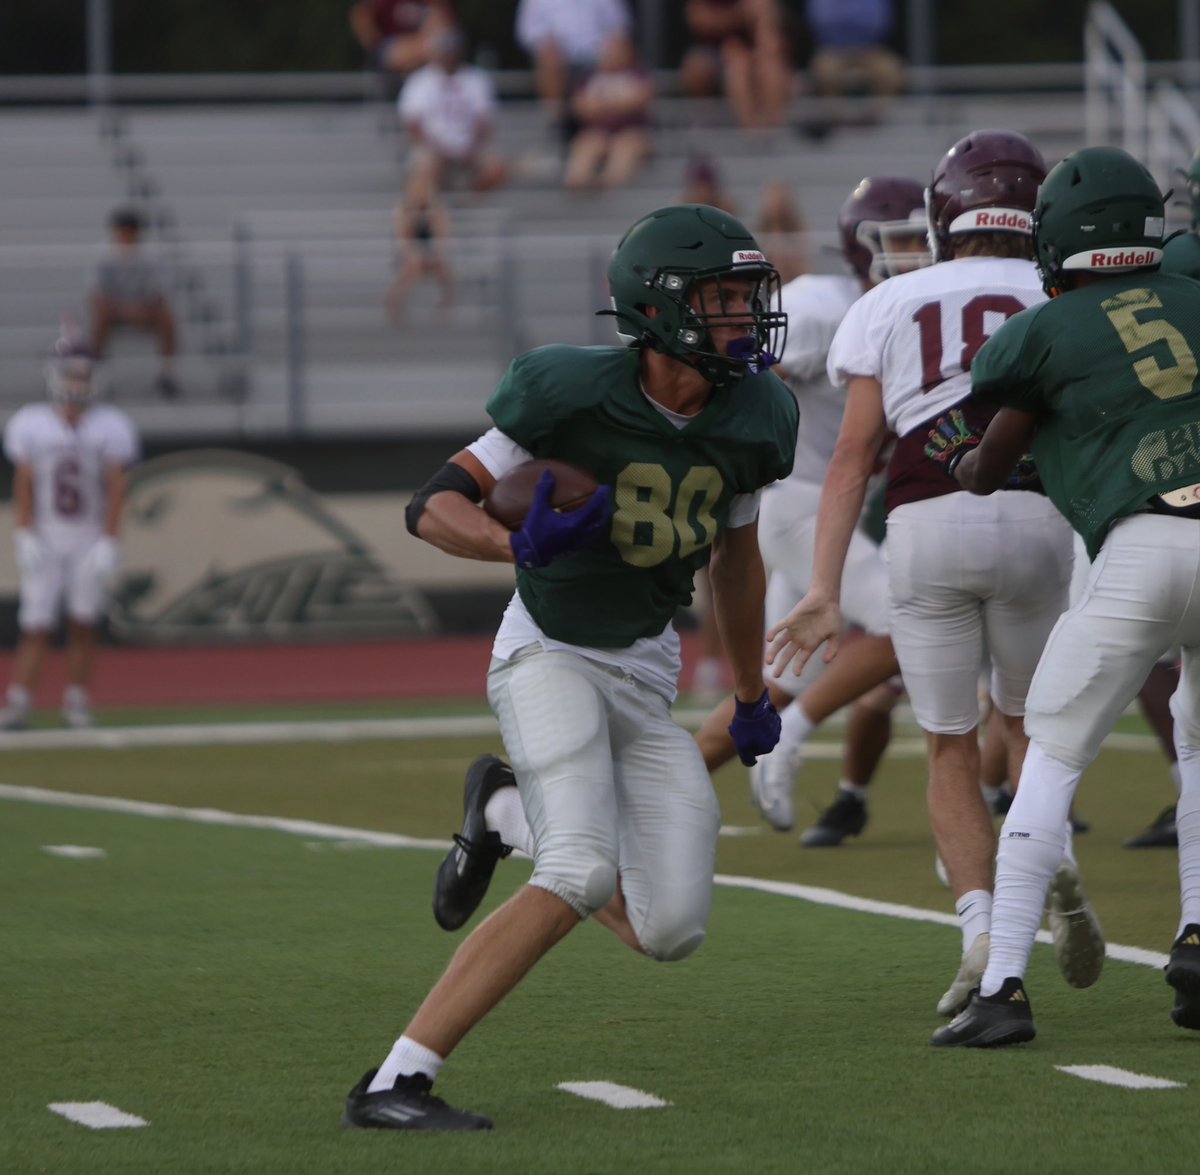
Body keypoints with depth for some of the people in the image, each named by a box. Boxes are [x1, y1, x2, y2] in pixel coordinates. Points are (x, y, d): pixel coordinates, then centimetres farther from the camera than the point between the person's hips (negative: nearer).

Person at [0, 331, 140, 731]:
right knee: (35, 626, -6)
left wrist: (109, 543, -10)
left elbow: (116, 488, -2)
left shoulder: (110, 426, 1)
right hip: (46, 541, 0)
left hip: (90, 543, 0)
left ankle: (77, 702, 10)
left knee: (83, 624, 2)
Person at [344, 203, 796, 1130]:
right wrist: (520, 543, -36)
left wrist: (752, 695, 24)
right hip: (550, 657, -6)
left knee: (669, 932, -2)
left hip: (646, 674, 6)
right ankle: (394, 1084, -26)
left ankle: (508, 812, 25)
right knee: (583, 878, -27)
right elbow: (435, 506, -15)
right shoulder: (574, 391, -18)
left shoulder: (754, 417, -2)